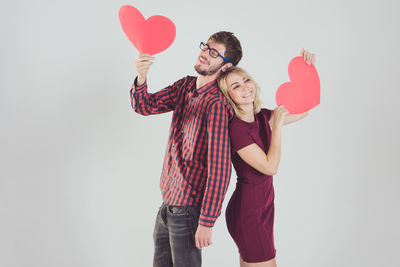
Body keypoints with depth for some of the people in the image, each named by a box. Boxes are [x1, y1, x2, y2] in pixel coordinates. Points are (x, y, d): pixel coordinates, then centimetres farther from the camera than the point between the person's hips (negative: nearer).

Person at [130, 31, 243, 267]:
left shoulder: (216, 104, -22)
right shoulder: (185, 86, 5)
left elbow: (220, 169, -25)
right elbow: (145, 106, 0)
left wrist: (207, 221, -25)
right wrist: (141, 77, -21)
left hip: (188, 205, -8)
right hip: (169, 199, 8)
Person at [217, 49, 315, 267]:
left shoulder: (261, 117, 3)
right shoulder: (235, 127, -21)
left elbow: (302, 111, 11)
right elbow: (270, 167, -22)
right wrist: (277, 126, -17)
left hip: (261, 206, 8)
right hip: (248, 210, -8)